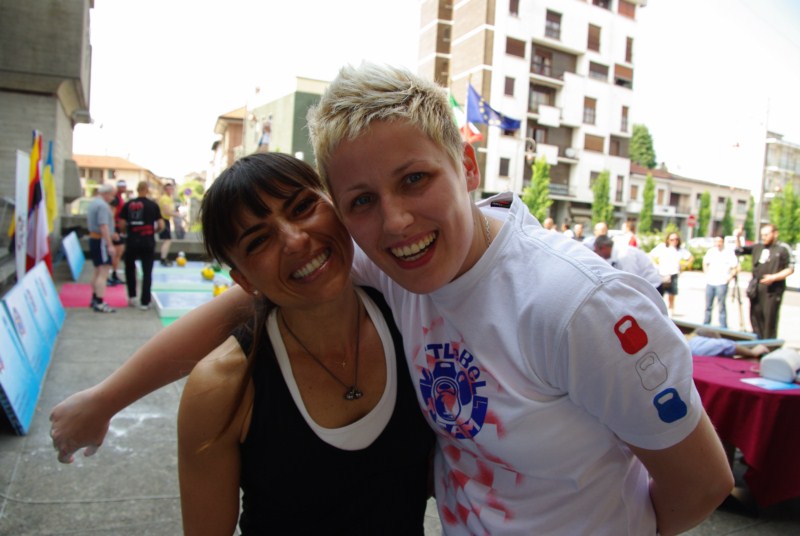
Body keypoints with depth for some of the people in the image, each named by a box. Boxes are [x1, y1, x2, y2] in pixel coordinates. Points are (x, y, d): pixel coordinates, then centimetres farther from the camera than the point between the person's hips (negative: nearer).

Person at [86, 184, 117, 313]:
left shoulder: (92, 203, 16)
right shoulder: (103, 205, -16)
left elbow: (89, 224, 24)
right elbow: (103, 226, -24)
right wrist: (110, 245, -25)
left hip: (93, 238, 11)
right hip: (101, 241, -11)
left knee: (97, 271, 19)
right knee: (103, 272, -11)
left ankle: (95, 299, 28)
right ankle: (99, 303, -14)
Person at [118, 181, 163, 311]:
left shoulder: (128, 204, 2)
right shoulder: (153, 205, -2)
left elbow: (122, 224, 1)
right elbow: (161, 225, -4)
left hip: (132, 241, 2)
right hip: (148, 242, -2)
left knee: (130, 268, 22)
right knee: (147, 272, 4)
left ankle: (132, 297, 23)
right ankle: (145, 302, 3)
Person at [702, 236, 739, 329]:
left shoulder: (729, 252, -7)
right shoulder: (711, 251, 8)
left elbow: (736, 267, -8)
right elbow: (705, 262, 23)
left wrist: (730, 277, -13)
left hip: (721, 283, -5)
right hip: (710, 282, 5)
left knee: (721, 307, -4)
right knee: (708, 306, 13)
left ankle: (723, 328, 2)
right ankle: (705, 325, 22)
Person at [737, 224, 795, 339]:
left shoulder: (783, 249, -2)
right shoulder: (757, 247, 13)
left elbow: (790, 269, -4)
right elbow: (740, 250, 21)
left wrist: (774, 277, -16)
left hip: (773, 289, -5)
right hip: (757, 288, 5)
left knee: (770, 317, -5)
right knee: (755, 315, 8)